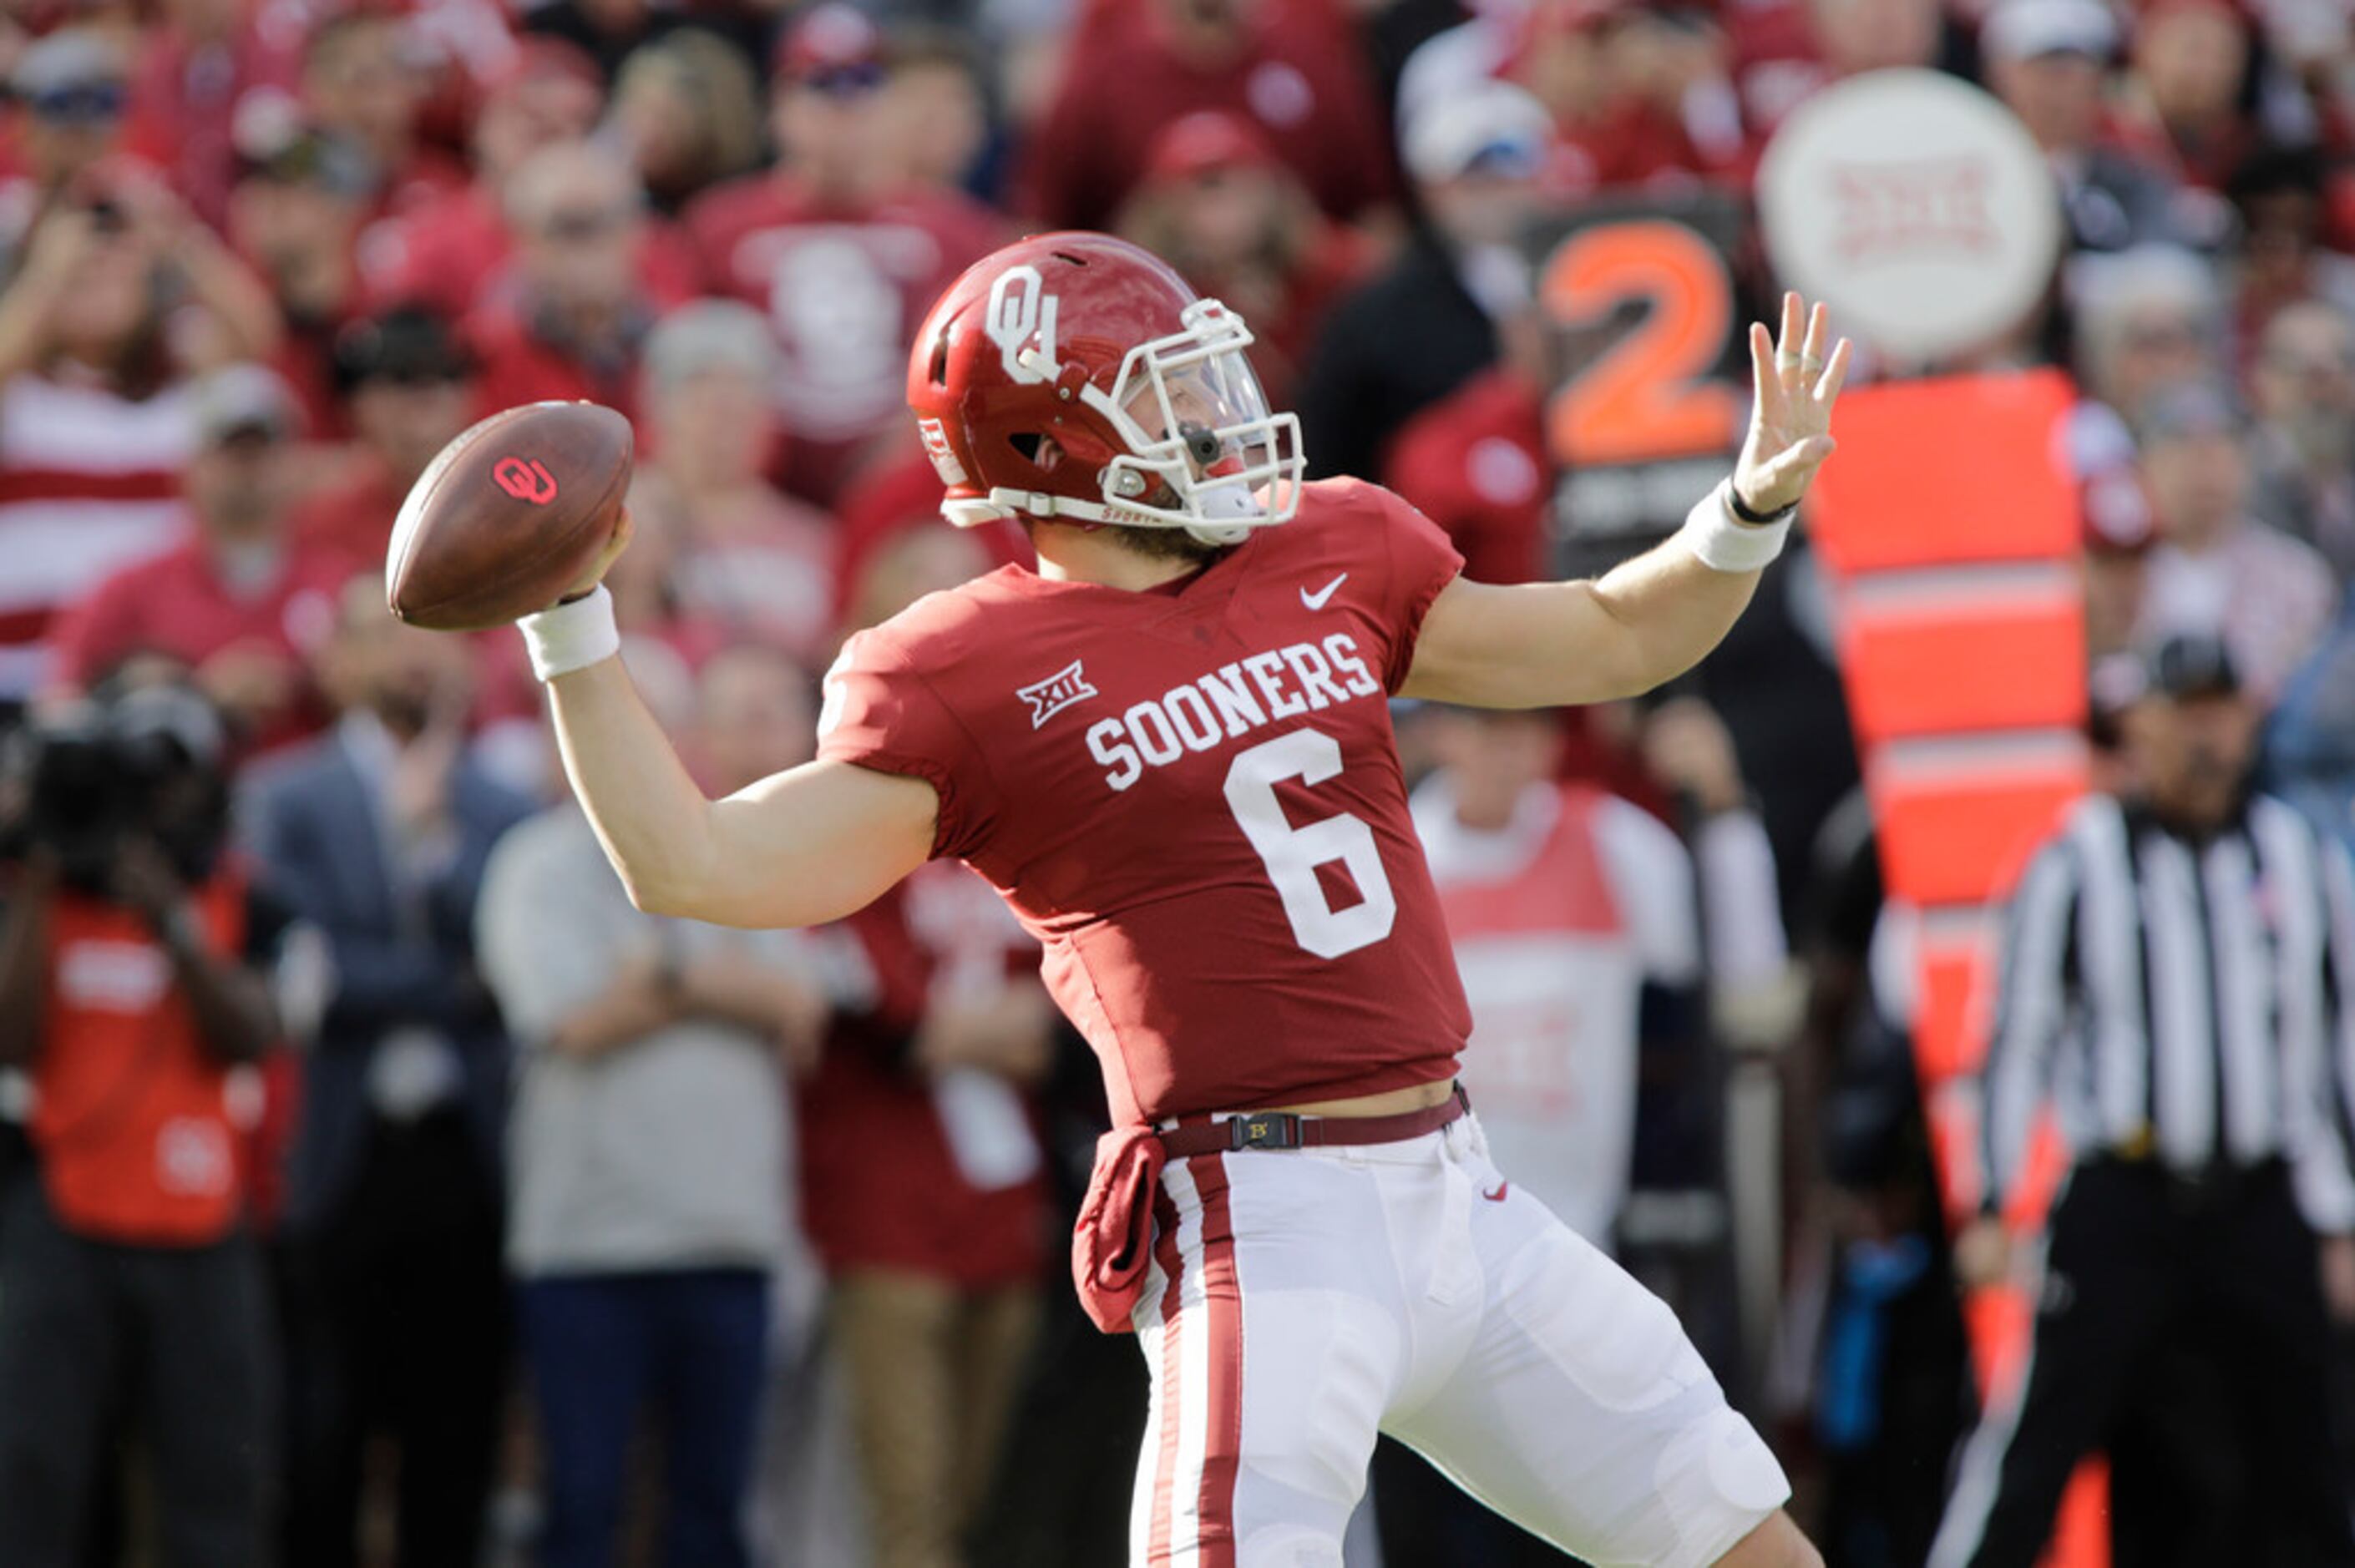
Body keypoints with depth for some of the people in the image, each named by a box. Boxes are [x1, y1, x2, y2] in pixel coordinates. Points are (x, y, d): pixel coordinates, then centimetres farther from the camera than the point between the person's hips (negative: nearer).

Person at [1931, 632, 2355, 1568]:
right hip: (2121, 1200, -3)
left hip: (2262, 1206, 3)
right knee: (2038, 1435, -10)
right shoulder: (2077, 866, 1)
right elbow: (2017, 1041, 2)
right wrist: (1990, 1203, -4)